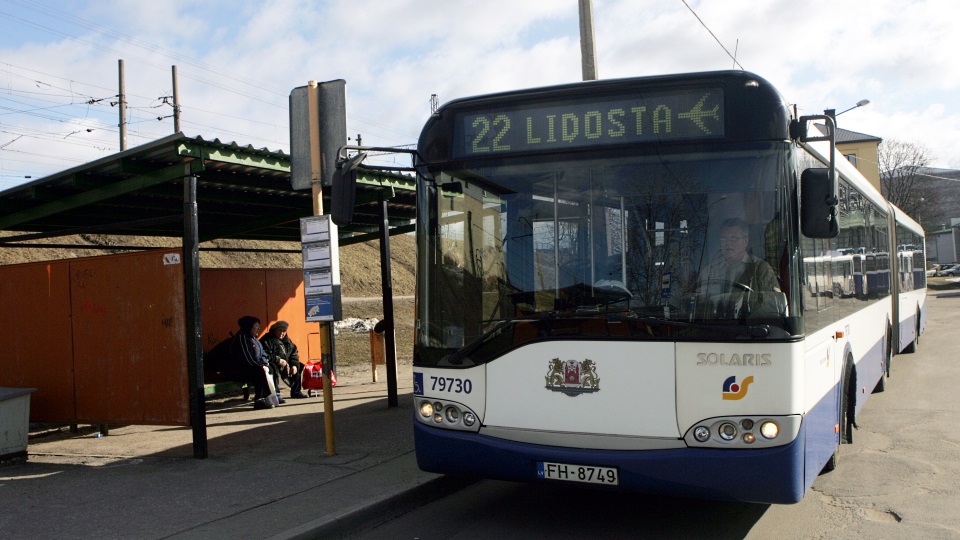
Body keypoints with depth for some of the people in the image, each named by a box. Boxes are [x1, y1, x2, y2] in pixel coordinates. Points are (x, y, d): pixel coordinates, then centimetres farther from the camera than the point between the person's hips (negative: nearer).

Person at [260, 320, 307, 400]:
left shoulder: (287, 340, 16)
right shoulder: (267, 340, -9)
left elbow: (294, 352, 15)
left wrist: (294, 365, -3)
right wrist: (278, 360, -25)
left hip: (286, 363, 8)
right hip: (273, 364, -8)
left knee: (299, 366, 5)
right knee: (274, 368, -39)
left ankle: (296, 391, 13)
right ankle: (276, 394, -39)